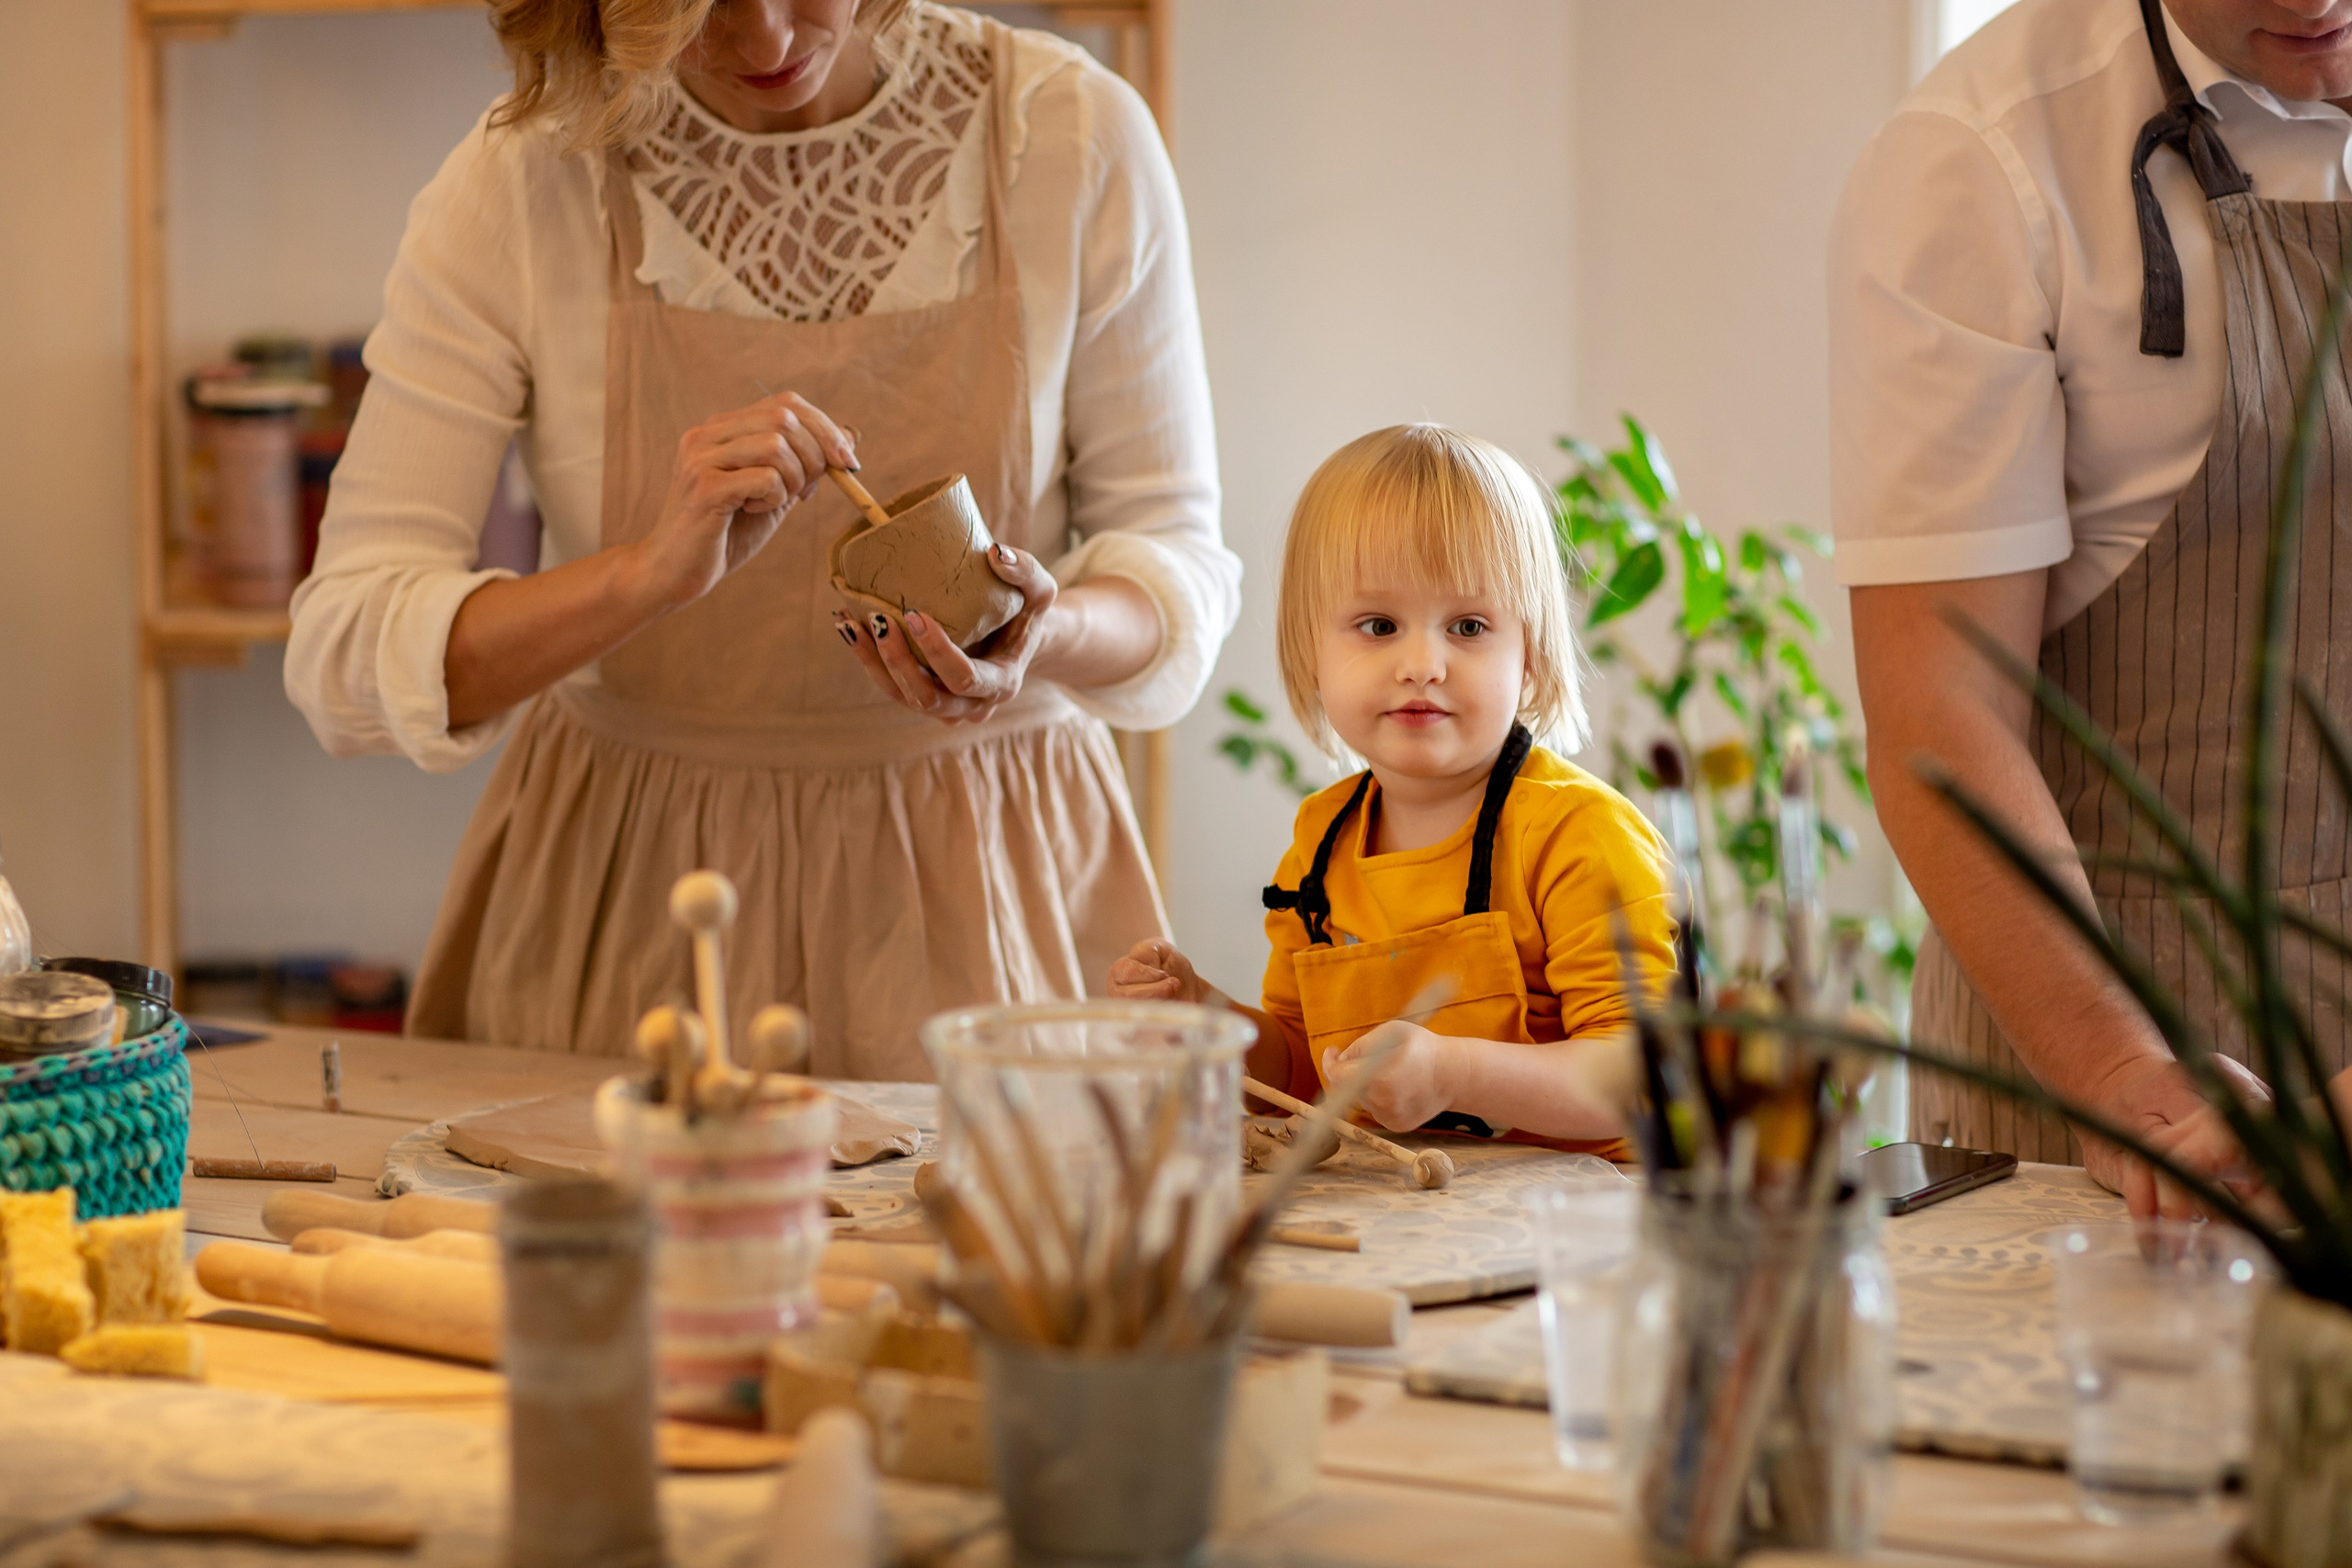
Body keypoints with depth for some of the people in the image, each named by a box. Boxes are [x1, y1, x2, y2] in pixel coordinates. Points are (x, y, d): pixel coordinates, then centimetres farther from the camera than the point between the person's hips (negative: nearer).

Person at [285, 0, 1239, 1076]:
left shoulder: (1074, 134, -9)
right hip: (631, 889, 0)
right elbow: (342, 662, -14)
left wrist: (1048, 633, -24)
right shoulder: (521, 183, -11)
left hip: (977, 886, 0)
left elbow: (1177, 562, -1)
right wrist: (651, 572, -30)